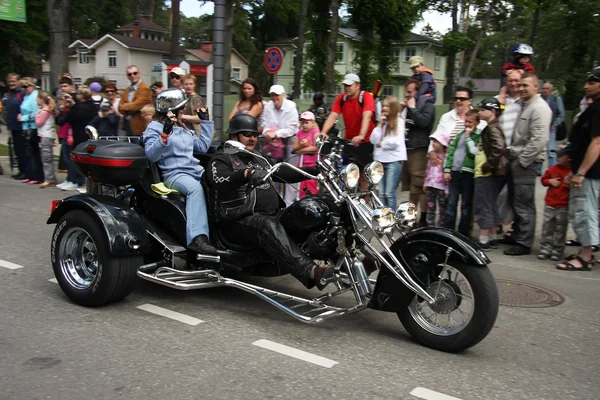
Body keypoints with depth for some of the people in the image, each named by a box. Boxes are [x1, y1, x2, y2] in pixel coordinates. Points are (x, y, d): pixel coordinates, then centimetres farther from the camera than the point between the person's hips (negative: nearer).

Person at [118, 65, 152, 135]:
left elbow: (136, 105, -18)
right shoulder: (127, 90, 15)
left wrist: (125, 106, -1)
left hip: (139, 126, -8)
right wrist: (129, 107, -11)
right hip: (128, 124, 8)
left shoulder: (144, 89, -11)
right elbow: (120, 107, 8)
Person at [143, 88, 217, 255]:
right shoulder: (155, 127, 3)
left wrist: (206, 121, 28)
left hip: (196, 171, 8)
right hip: (174, 174, -8)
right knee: (195, 188, -39)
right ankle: (197, 238, -52)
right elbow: (151, 156, -11)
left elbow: (203, 146, 27)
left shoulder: (183, 128, 27)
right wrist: (165, 134, -23)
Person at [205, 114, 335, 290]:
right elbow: (220, 181, -21)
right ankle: (311, 272, -53)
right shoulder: (221, 159, 2)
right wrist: (246, 173, -41)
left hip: (272, 214, 8)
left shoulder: (257, 158, 26)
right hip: (240, 222, -8)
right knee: (269, 227, -38)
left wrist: (314, 170, 10)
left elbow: (283, 174, 22)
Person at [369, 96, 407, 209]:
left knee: (389, 193, -8)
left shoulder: (399, 121, -1)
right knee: (381, 193, 7)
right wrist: (379, 125, -1)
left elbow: (395, 142, -13)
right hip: (380, 160, 6)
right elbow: (373, 140, 6)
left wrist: (381, 144, -1)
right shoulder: (381, 122, 17)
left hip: (394, 160, -6)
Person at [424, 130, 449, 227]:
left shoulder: (446, 157, -11)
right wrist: (425, 184, 16)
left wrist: (447, 189, -16)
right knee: (430, 208, 12)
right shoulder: (432, 156, 12)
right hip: (431, 186, 7)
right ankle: (430, 226, 20)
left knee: (442, 210, 4)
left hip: (441, 187, -7)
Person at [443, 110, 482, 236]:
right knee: (451, 203, 7)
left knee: (466, 205, 5)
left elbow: (474, 152, -15)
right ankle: (448, 230, 13)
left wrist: (468, 136, -7)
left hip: (468, 173, -5)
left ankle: (463, 232, 13)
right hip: (454, 172, 5)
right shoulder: (460, 134, 13)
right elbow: (450, 152, 11)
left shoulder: (479, 136, -4)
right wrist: (447, 170, 4)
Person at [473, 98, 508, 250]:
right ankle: (492, 238, 22)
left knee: (483, 205, -6)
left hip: (487, 174, -10)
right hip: (488, 174, 10)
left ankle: (483, 239, -3)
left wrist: (488, 166, -20)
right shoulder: (491, 127, 17)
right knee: (490, 205, 14)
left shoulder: (493, 128, -13)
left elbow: (499, 149, -25)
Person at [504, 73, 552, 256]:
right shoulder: (523, 104, 18)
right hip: (515, 159, 9)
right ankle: (516, 235, 28)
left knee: (524, 204, -6)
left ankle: (523, 243, 0)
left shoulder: (540, 108, -11)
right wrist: (512, 157, 14)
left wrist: (522, 160, -16)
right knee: (514, 201, 16)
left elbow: (539, 140, -20)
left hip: (525, 162, -9)